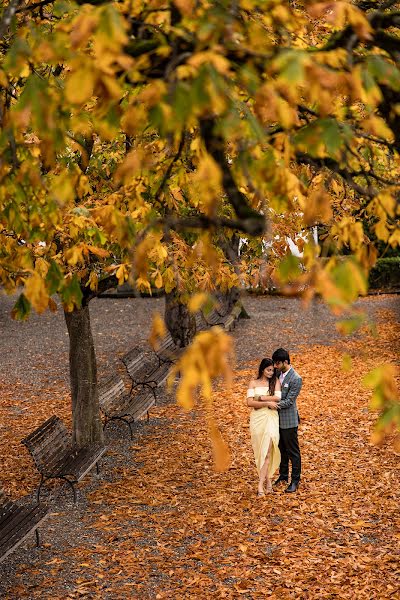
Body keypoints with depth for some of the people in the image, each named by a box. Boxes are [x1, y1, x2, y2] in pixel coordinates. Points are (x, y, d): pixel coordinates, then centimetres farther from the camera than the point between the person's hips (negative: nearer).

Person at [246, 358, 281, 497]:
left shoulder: (275, 381, 5)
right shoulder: (253, 383, 4)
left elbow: (277, 398, -10)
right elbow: (249, 402, -7)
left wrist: (260, 398, -10)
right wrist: (267, 402, -14)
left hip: (271, 418, -1)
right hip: (257, 418, 1)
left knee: (267, 451, -10)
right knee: (260, 450, 5)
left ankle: (261, 484, -13)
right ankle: (267, 478, 18)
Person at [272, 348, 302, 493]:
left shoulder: (296, 379, -19)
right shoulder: (278, 374, 5)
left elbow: (288, 401, -21)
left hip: (289, 421, -8)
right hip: (278, 419, 8)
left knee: (293, 451, 4)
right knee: (281, 449, 19)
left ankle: (295, 480, 13)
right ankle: (283, 475, 33)